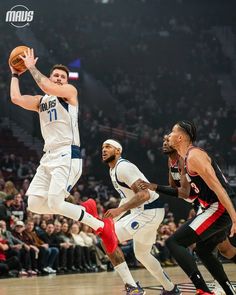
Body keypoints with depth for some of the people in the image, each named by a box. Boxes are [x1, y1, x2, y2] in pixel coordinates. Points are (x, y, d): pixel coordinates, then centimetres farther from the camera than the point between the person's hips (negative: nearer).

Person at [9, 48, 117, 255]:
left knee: (54, 203, -21)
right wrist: (15, 74, 20)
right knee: (34, 204, -4)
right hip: (49, 157, 8)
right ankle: (84, 210, 14)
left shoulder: (70, 91, 3)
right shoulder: (41, 101, 23)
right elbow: (16, 98, 10)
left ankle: (102, 226, -6)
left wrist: (32, 67, -3)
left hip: (67, 155, -8)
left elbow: (47, 87, -15)